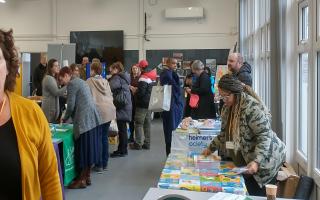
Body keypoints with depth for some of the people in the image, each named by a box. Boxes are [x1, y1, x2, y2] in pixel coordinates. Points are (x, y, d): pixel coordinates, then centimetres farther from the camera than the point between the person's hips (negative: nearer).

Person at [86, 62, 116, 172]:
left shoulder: (89, 81, -1)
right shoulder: (105, 81, 16)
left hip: (99, 111, -6)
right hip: (109, 110, 6)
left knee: (98, 138, 2)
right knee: (104, 137, 13)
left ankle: (99, 165, 7)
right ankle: (105, 163, 20)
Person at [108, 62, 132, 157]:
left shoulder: (117, 78, -12)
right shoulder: (124, 77, 16)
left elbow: (110, 87, -27)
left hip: (121, 106, -9)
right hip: (126, 105, 9)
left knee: (122, 129, -4)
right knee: (123, 128, 14)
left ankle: (122, 150, 3)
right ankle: (123, 149, 22)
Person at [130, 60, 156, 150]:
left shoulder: (143, 78, -17)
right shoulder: (153, 77, 9)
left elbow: (141, 92, -22)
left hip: (143, 104, -8)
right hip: (150, 103, 8)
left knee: (139, 123, -1)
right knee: (147, 123, 12)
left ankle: (138, 144, 1)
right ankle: (147, 143, 17)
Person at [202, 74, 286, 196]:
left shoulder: (252, 107, -24)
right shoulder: (228, 107, 3)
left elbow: (265, 136, -25)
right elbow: (225, 133, 17)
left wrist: (256, 161, -32)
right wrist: (211, 148, 15)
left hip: (264, 160, -8)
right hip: (244, 160, 8)